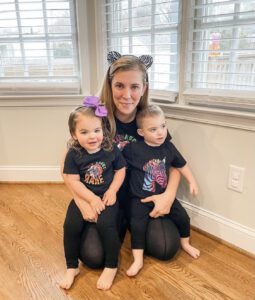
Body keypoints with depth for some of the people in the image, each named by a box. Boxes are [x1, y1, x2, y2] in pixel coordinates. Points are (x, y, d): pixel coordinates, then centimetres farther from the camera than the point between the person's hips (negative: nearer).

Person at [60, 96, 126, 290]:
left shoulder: (112, 150, -7)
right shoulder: (73, 155, -9)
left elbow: (121, 170, 1)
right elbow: (73, 181, -10)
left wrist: (112, 191, -11)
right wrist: (92, 198, -18)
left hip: (107, 196, -1)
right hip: (84, 198, 2)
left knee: (106, 224, -24)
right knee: (71, 225, -16)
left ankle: (111, 267, 1)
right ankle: (72, 267, 9)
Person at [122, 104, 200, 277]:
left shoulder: (168, 147, -6)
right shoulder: (133, 149, -19)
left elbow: (181, 165, 9)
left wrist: (192, 181, 9)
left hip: (164, 195, 4)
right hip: (141, 198, -3)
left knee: (183, 217, 8)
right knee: (137, 225, -16)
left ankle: (185, 243, 38)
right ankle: (138, 260, 4)